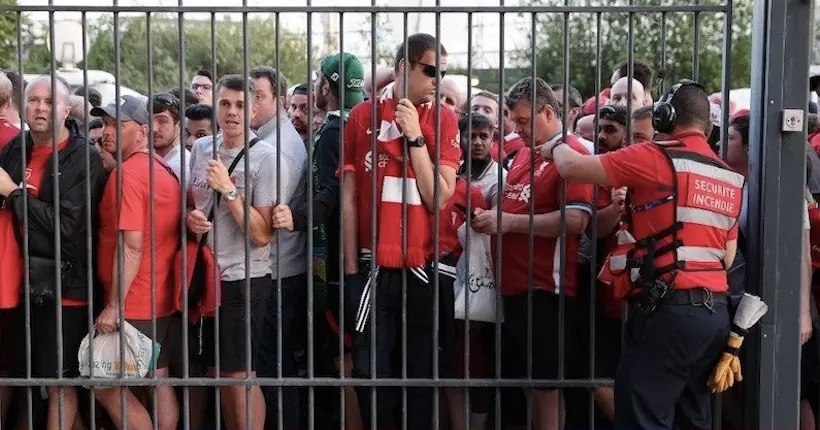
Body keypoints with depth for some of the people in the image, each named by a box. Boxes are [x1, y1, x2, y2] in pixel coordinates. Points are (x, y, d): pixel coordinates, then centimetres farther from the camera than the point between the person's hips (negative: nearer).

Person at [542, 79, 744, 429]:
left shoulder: (656, 157, -7)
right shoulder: (730, 178, 15)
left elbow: (573, 167, -5)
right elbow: (728, 257, 17)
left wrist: (556, 147, 15)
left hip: (668, 309, -8)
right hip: (716, 311, 8)